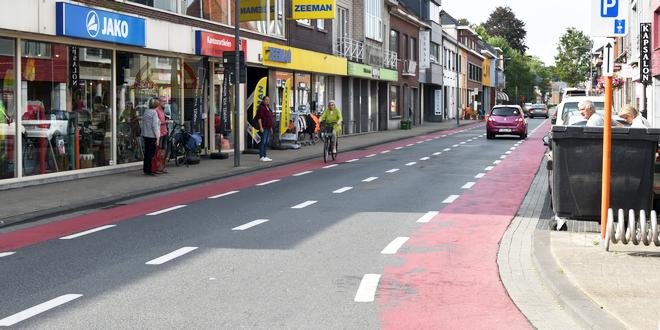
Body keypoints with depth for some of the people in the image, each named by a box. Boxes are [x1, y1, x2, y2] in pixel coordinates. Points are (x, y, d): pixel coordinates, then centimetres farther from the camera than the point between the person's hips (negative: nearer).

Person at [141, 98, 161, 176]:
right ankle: (149, 171, -1)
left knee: (147, 153, 14)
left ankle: (145, 169, 18)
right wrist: (157, 138, -16)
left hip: (145, 135, 8)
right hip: (152, 136, -8)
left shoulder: (145, 112, 13)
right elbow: (154, 126, -17)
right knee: (151, 153, -3)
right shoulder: (154, 113, -12)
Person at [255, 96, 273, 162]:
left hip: (268, 128, 9)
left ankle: (264, 156, 13)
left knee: (266, 142, 9)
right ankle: (261, 157, -7)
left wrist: (271, 128, 23)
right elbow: (259, 118, -16)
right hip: (263, 128, -9)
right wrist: (261, 127, -21)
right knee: (263, 141, -9)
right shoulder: (261, 108, -10)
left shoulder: (268, 108, 18)